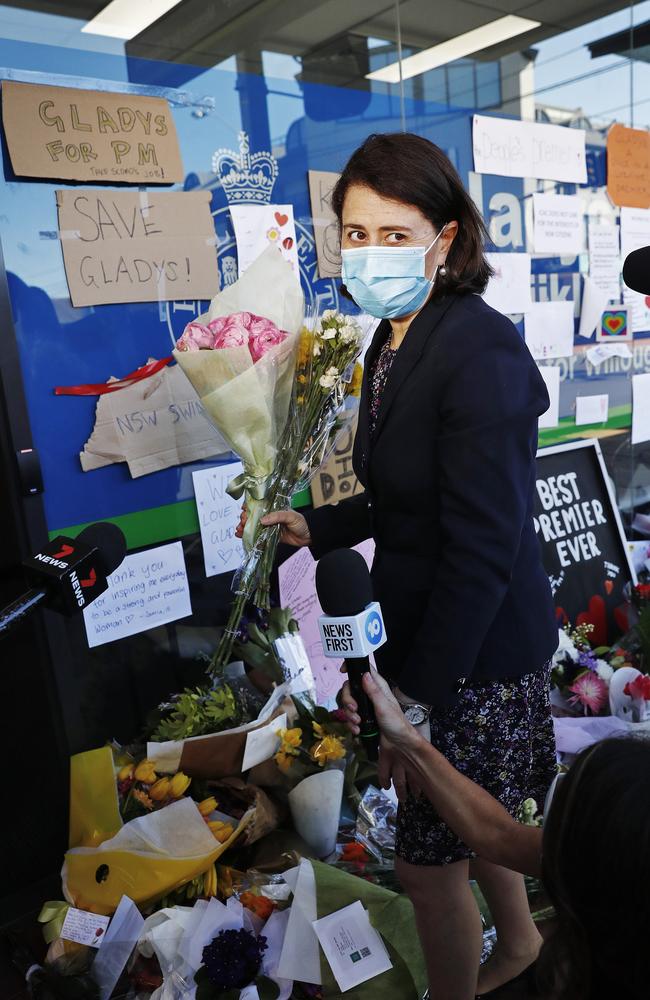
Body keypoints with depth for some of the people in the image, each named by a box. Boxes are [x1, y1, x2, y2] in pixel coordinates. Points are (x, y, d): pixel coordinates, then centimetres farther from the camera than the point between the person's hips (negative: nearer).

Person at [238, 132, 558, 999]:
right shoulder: (393, 343, 5)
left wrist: (418, 693, -21)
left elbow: (481, 546, -25)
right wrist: (317, 527, 5)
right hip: (427, 628, 9)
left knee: (428, 860, 10)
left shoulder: (481, 352, -24)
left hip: (476, 652, -8)